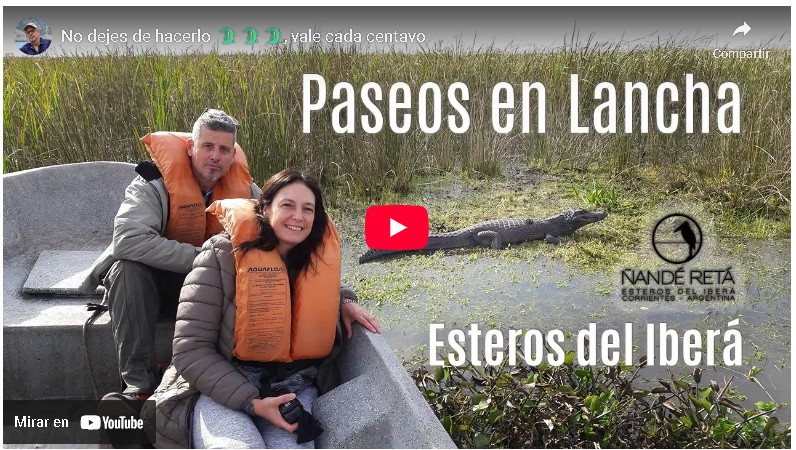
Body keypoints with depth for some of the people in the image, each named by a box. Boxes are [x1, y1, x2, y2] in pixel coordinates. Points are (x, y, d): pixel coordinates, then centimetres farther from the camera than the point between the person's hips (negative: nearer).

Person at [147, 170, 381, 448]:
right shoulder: (223, 257, -12)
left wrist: (344, 302, 5)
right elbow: (191, 350, -14)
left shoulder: (319, 256, 2)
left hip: (294, 389, 3)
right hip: (221, 390, -3)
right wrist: (251, 402, -21)